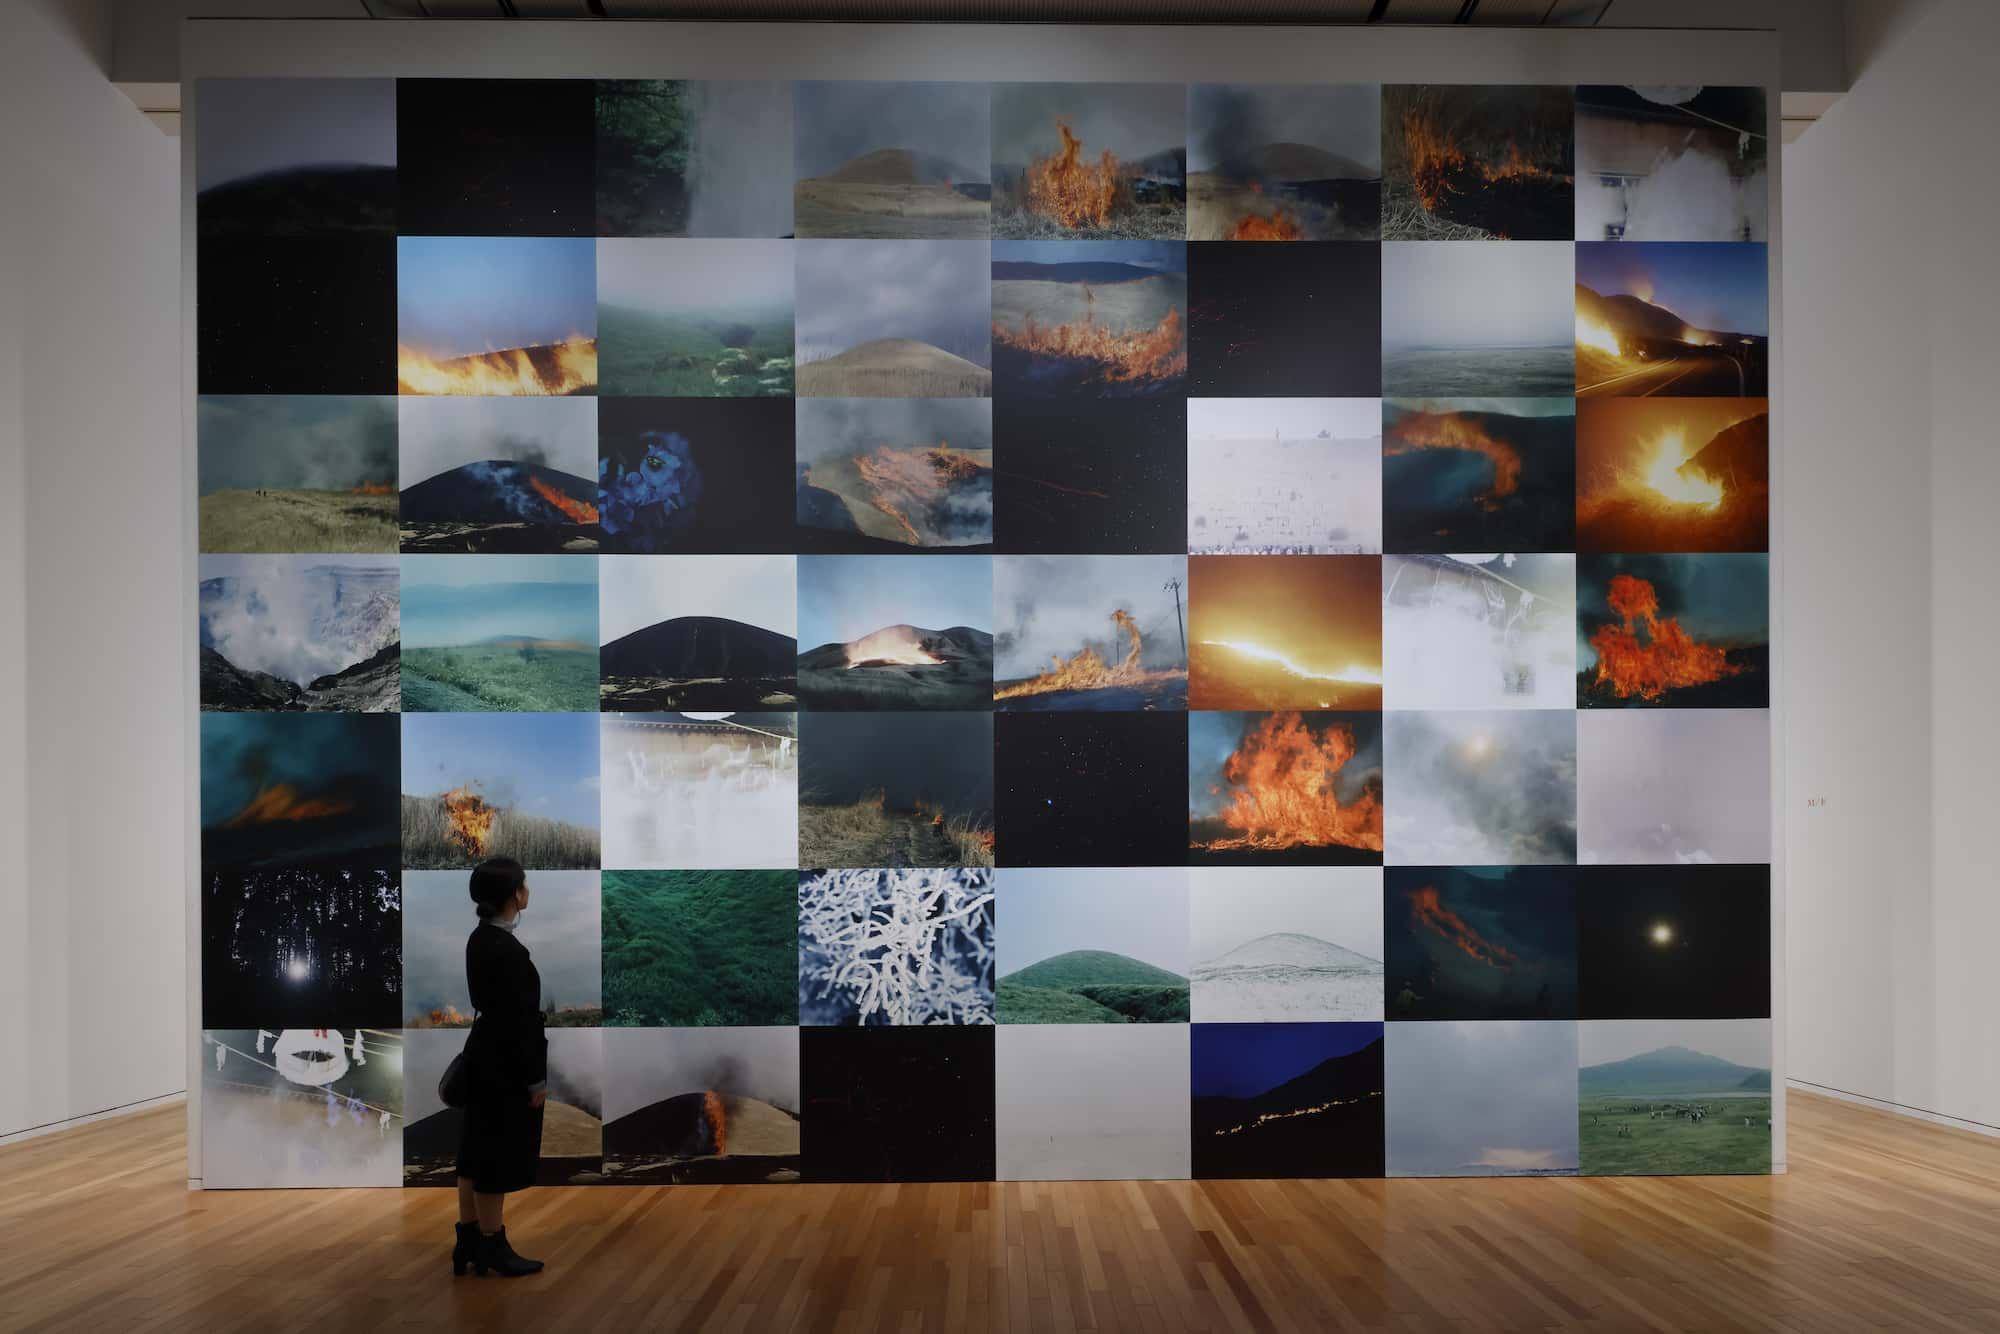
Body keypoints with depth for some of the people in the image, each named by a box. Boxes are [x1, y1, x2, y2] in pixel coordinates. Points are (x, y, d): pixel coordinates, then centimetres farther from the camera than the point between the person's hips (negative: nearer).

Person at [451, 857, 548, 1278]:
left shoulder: (481, 938, 6)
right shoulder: (506, 950, -24)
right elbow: (518, 1020, -22)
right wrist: (535, 1079, -15)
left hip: (485, 1057, 10)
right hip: (504, 1067, -10)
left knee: (477, 1152, 15)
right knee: (498, 1157, 2)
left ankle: (468, 1242, 23)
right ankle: (492, 1247, 13)